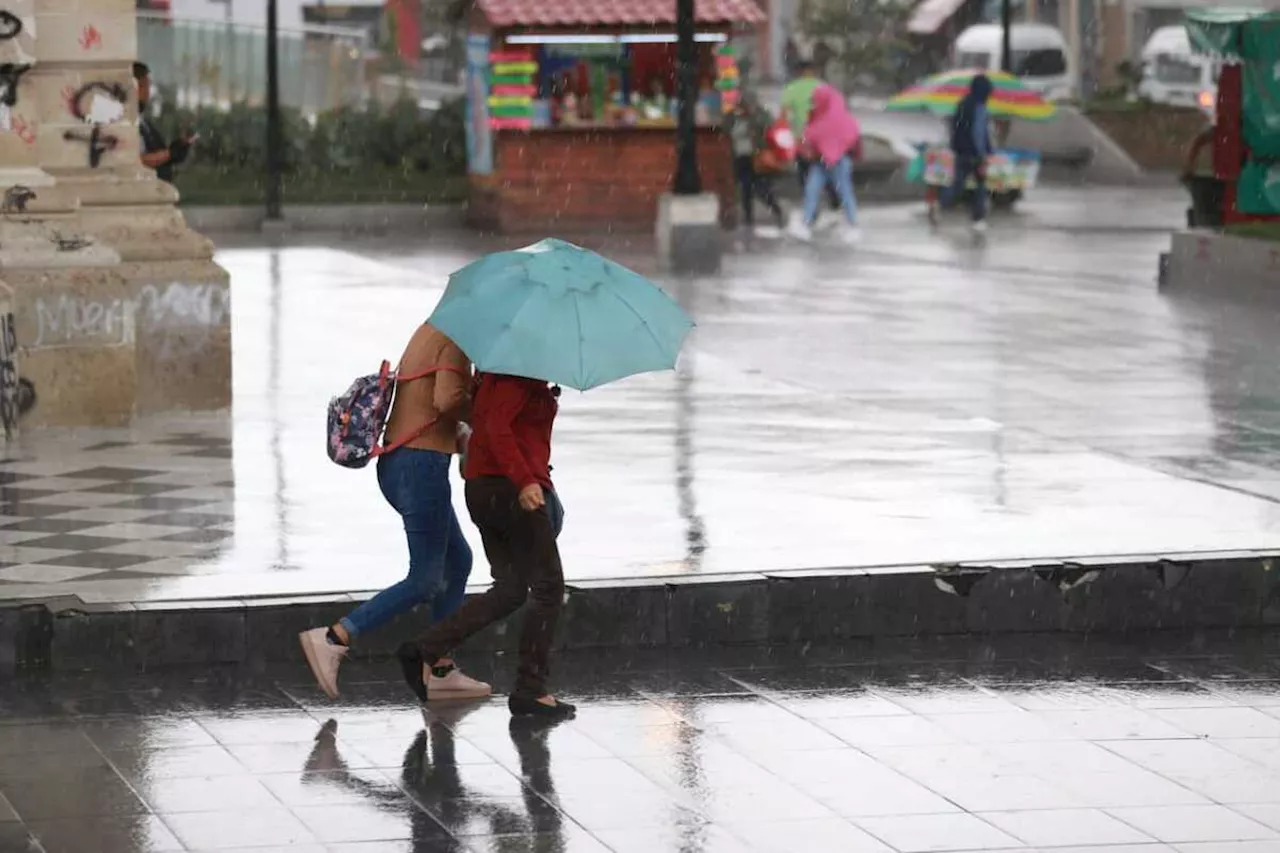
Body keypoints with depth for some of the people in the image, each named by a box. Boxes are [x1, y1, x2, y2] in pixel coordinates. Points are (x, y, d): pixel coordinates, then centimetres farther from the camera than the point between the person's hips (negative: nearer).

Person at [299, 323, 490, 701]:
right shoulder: (453, 339, -12)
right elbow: (447, 400, -26)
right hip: (423, 462, -10)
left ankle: (442, 670, 20)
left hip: (394, 461, 10)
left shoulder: (429, 332, 17)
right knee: (425, 580, -5)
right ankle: (334, 639, -13)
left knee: (458, 561, 19)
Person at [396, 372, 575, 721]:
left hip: (481, 488, 10)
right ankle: (530, 691, 1)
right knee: (548, 587, 0)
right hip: (511, 490, -10)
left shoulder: (500, 373, 16)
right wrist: (525, 481, -34)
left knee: (510, 588, 13)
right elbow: (497, 427, -25)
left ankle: (425, 650, 3)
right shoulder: (520, 373, -13)